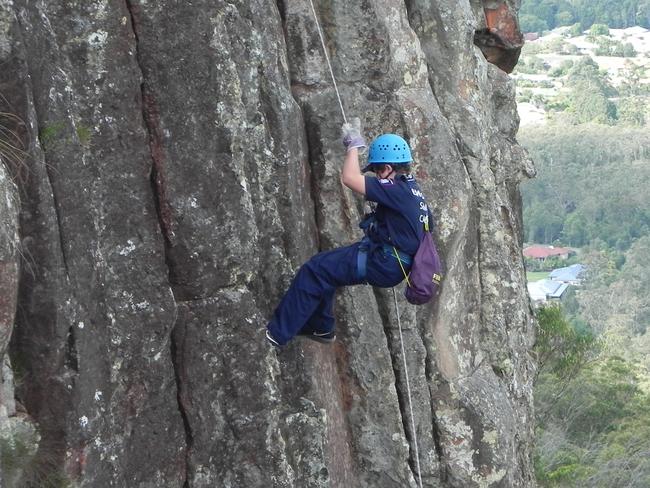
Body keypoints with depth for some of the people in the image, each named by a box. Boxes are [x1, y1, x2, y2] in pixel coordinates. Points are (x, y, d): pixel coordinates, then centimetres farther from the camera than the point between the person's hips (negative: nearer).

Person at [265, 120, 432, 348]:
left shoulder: (397, 190, -21)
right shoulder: (410, 188, 9)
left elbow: (349, 178, -26)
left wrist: (354, 145, -11)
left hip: (381, 264, -10)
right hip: (389, 261, 10)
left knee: (313, 271, -8)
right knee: (324, 266, 23)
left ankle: (277, 333, -5)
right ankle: (321, 327, 33)